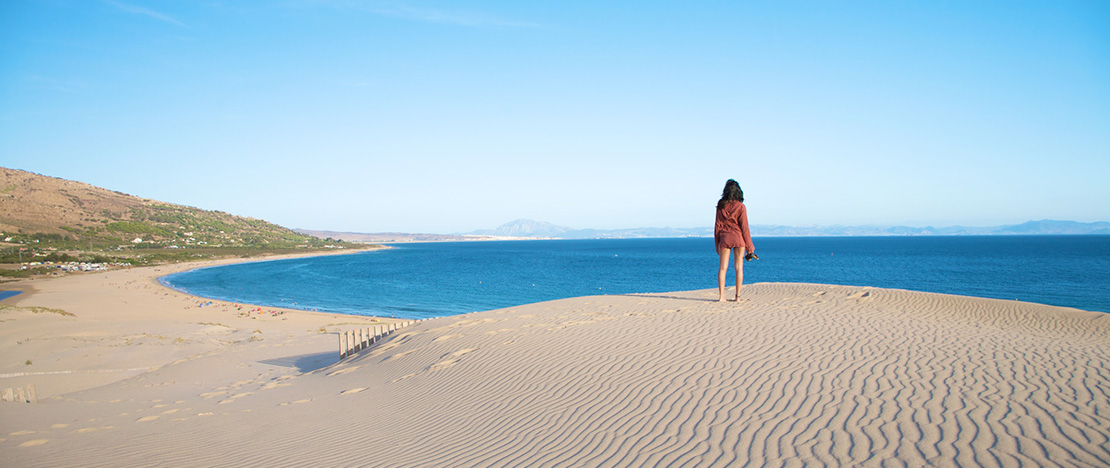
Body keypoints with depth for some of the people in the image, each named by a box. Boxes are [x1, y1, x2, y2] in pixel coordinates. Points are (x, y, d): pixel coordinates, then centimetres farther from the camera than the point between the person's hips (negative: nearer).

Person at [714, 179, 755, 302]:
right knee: (739, 268, 6)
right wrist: (749, 246, 1)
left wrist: (717, 244, 13)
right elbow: (744, 227, -5)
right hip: (738, 238, -2)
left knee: (723, 267, 4)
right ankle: (738, 296, 7)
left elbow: (717, 226, 4)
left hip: (724, 238, 2)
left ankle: (721, 296, -5)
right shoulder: (741, 207, -6)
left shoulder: (721, 206, 1)